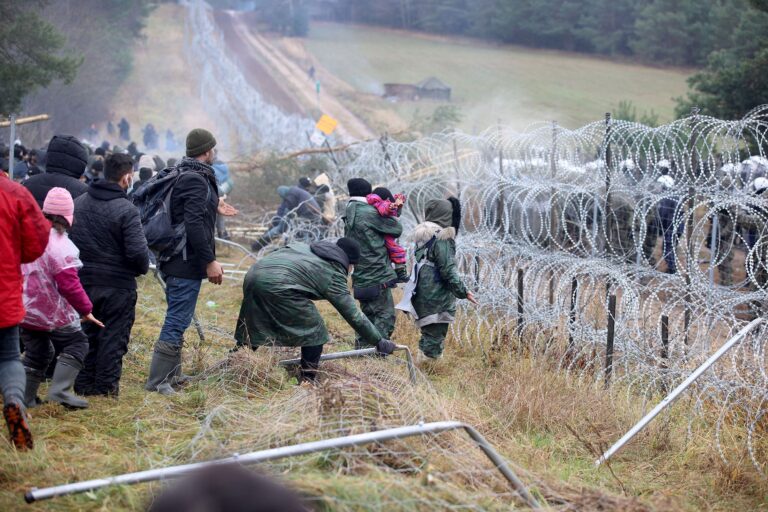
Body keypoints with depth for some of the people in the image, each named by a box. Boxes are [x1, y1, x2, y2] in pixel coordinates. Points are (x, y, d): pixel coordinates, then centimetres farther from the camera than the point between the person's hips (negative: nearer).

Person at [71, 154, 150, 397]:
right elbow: (138, 251, -21)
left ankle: (83, 384, 20)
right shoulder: (126, 210, -18)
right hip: (118, 284, -6)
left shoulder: (78, 203, 3)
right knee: (113, 336, 6)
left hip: (83, 281, 6)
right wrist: (143, 268, -1)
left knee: (86, 333, 16)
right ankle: (106, 386, 9)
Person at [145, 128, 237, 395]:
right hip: (187, 263, -10)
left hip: (174, 261, 10)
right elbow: (194, 225, -25)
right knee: (177, 321, -7)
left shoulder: (181, 175, 13)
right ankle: (157, 381, -5)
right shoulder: (196, 180, -18)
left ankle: (172, 374, 27)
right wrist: (210, 260, -22)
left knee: (177, 320, 18)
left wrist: (214, 208, 30)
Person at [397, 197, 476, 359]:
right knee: (434, 338, -4)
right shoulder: (442, 239, -15)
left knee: (427, 332, 14)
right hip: (437, 297, -8)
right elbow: (448, 269, -16)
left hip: (421, 296, 8)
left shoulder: (423, 236, 9)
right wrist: (463, 291, -12)